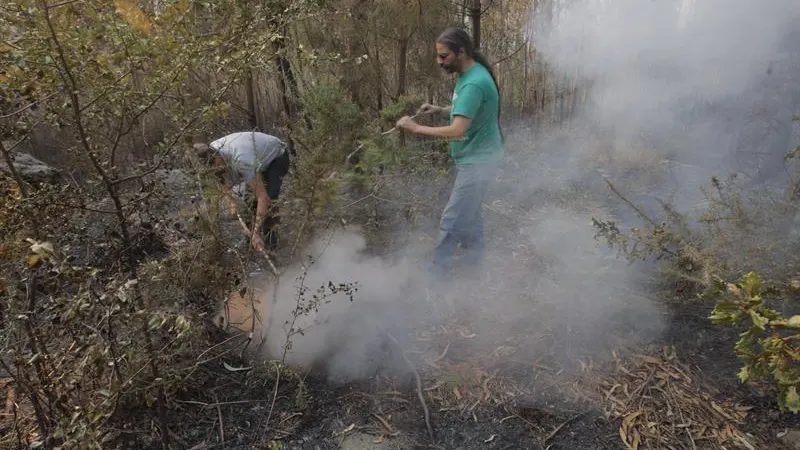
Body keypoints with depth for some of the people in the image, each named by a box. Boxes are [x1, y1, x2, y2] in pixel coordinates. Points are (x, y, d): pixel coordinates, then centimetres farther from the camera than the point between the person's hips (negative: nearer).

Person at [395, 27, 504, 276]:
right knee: (469, 214, 21)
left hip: (477, 161, -11)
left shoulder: (474, 83, -27)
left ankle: (436, 273, 7)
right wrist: (439, 110, 3)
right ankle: (475, 265, 36)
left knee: (452, 221, -4)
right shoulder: (469, 73, 6)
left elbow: (456, 131, -33)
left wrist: (416, 128, -25)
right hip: (473, 157, 11)